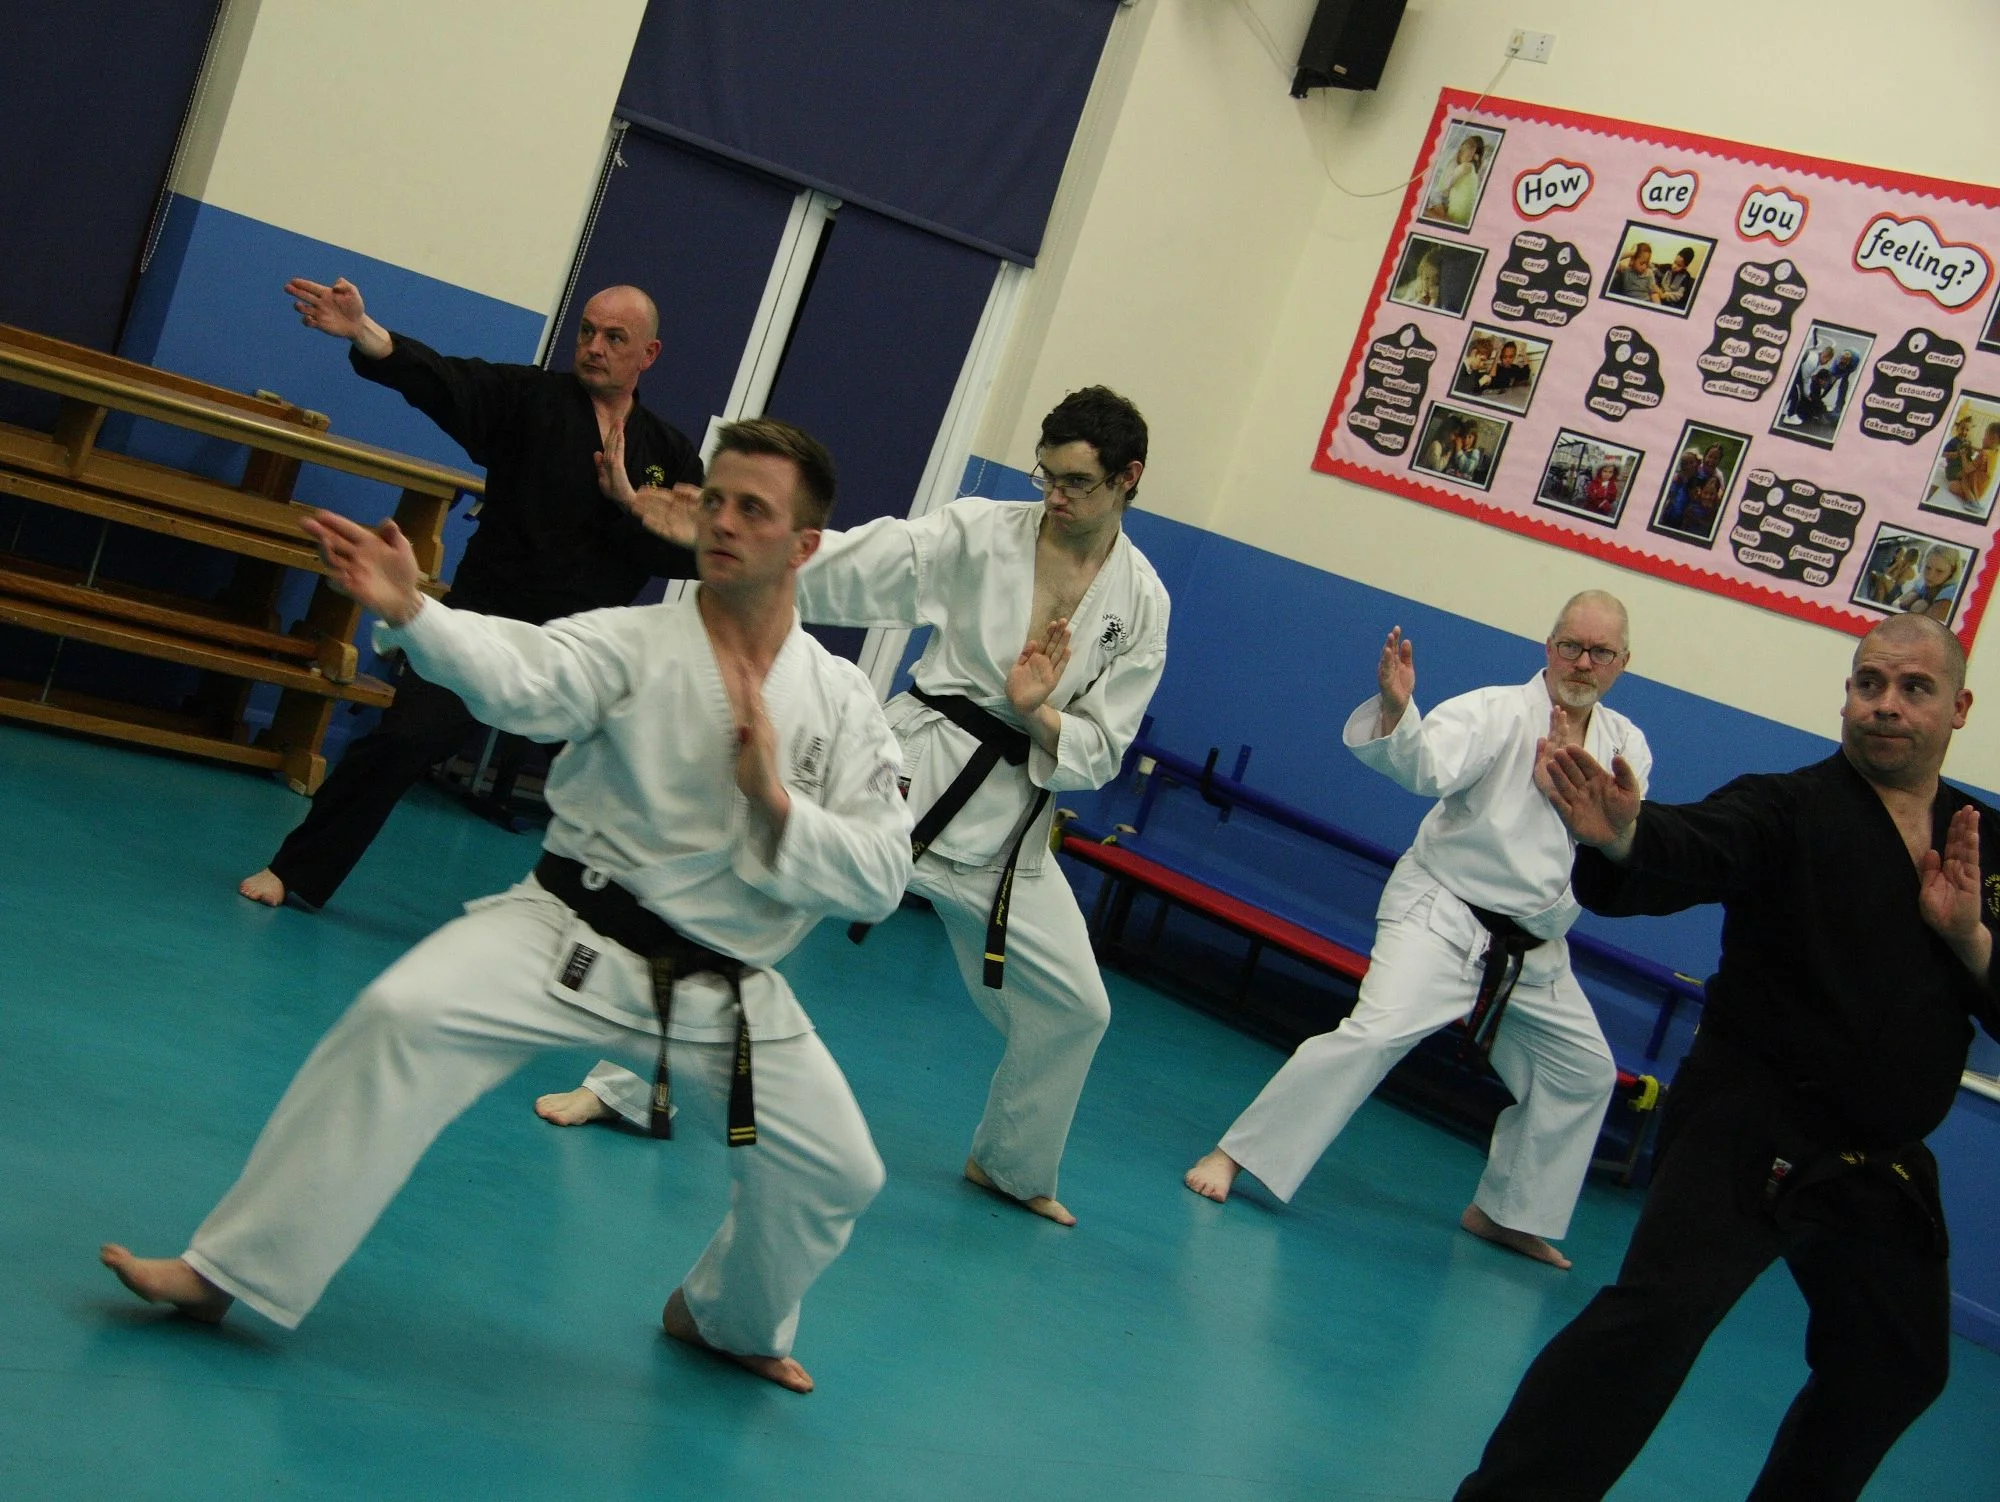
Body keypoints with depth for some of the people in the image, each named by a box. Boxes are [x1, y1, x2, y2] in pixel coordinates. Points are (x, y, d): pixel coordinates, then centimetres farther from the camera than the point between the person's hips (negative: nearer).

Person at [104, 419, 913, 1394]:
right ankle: (222, 1271, -14)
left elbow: (880, 879, -6)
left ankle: (729, 1322, 37)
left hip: (726, 988, 3)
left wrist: (777, 802, -21)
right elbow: (517, 678, -27)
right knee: (405, 1018, -25)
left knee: (835, 1170, 4)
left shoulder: (842, 703, -1)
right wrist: (409, 612, -44)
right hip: (574, 938, -2)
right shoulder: (632, 644, -6)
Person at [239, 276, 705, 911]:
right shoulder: (529, 399, 0)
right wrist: (365, 332, -35)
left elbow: (694, 553, -5)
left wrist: (625, 504, -20)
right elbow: (441, 379, -17)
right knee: (402, 741, -11)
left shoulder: (670, 454, 6)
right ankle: (296, 872, 6)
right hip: (488, 621, -2)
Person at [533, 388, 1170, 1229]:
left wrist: (1037, 715, -21)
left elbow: (1100, 752, 0)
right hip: (917, 762, -2)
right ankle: (628, 1086, 3)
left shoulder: (1141, 604, 0)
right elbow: (852, 566, -13)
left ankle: (1011, 1167, 35)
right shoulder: (981, 533, -4)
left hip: (1008, 820, 2)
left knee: (1073, 1007, 7)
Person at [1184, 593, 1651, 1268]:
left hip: (1535, 947, 6)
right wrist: (1396, 708, -49)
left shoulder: (1626, 748, 5)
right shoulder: (1497, 712, -11)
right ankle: (1232, 1154, -15)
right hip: (1444, 914, -6)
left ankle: (1507, 1211, 30)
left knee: (1584, 1072, 12)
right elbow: (1425, 764, -28)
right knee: (1375, 1032, -23)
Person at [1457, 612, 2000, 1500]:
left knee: (1897, 1368, 19)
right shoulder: (1788, 810, -8)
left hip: (1883, 1168, 6)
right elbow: (1688, 849, -28)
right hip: (1751, 1132, -6)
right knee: (1657, 1312, -23)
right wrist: (1618, 836, -51)